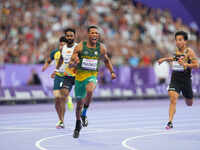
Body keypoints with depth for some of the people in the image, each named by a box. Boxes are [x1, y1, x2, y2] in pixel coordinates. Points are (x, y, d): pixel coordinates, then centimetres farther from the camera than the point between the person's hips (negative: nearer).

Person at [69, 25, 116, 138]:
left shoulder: (101, 48, -1)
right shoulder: (80, 47, -7)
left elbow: (106, 60, 18)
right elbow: (70, 64, -5)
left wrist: (112, 72, 8)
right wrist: (73, 63, -28)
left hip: (92, 75, -1)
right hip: (80, 75, 1)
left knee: (90, 90, -36)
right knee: (79, 102, 12)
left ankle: (84, 114, -14)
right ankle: (78, 125, 35)